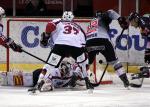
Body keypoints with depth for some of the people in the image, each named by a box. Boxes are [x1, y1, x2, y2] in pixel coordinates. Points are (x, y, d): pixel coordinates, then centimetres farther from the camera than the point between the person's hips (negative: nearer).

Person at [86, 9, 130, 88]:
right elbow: (110, 13, -1)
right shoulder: (102, 18, 20)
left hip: (89, 43, 4)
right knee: (114, 60, 9)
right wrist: (120, 19, -11)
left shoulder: (91, 23, 37)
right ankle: (125, 80, 4)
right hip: (102, 41, -4)